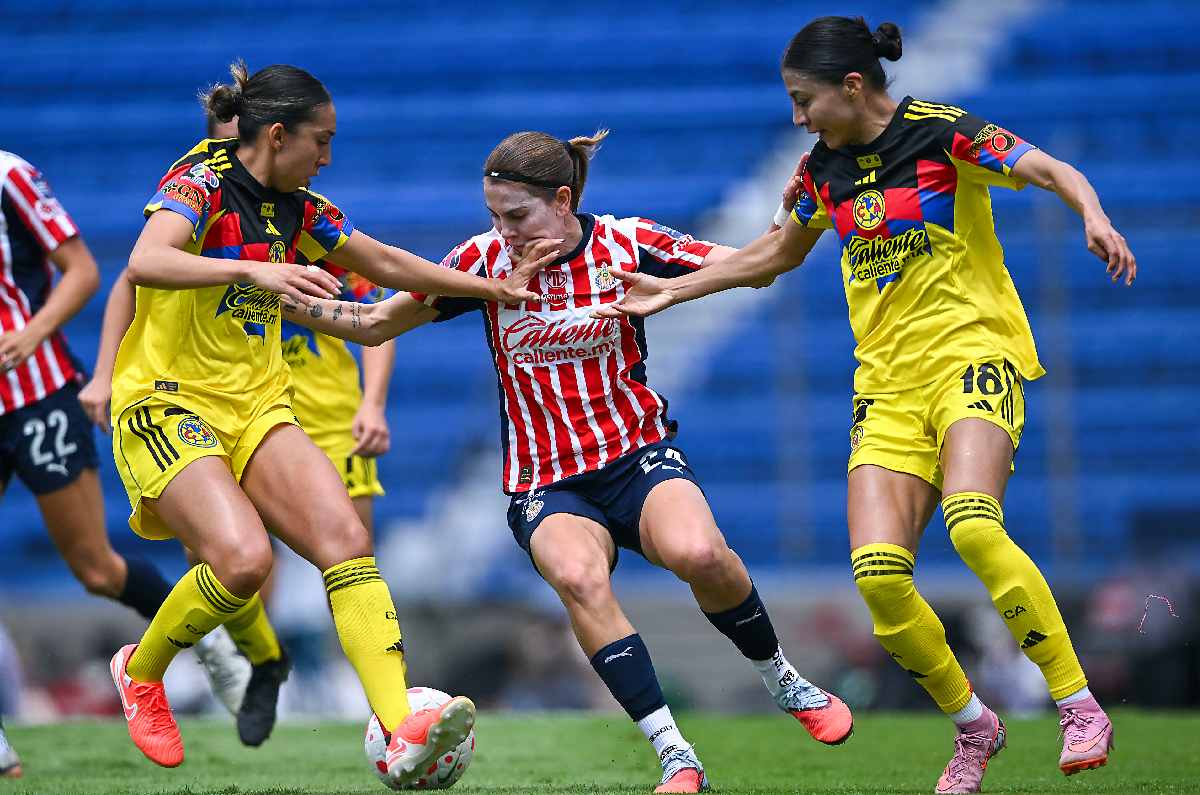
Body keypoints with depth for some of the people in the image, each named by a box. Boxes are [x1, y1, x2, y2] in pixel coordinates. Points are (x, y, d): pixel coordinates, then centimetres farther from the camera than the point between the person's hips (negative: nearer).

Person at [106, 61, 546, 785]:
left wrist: (494, 288, 23)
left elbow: (390, 265, 23)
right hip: (167, 404, -7)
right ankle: (140, 671, 2)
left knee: (346, 538, -17)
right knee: (243, 557, -28)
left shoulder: (298, 209, 11)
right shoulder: (201, 182, -11)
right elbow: (144, 264, -31)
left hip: (257, 407, 7)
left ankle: (403, 733, -28)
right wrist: (252, 269, -43)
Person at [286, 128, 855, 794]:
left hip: (638, 452, 0)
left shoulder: (625, 243, -4)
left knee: (698, 554, -32)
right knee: (578, 576, -34)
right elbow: (377, 324, 4)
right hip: (545, 484, 1)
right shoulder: (487, 259, -2)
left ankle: (785, 682, -2)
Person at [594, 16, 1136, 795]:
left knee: (973, 527, -32)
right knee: (877, 570, -14)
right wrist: (674, 290, 28)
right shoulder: (827, 167, 11)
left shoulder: (942, 133, -7)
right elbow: (778, 253, 28)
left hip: (972, 358, -5)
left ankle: (1079, 706, -21)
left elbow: (1054, 172, -17)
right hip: (888, 385, 6)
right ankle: (973, 727, 7)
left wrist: (1096, 220, -37)